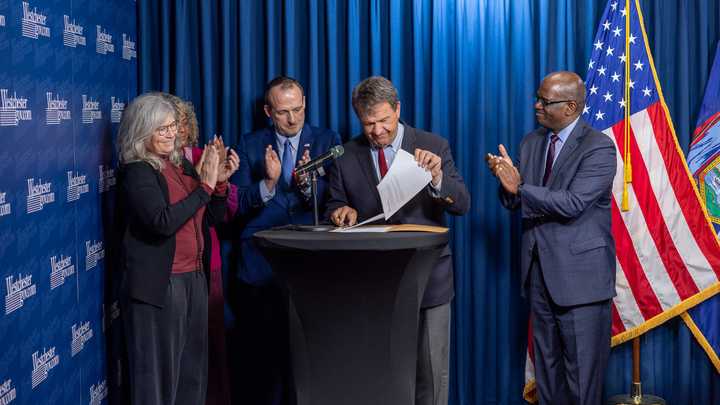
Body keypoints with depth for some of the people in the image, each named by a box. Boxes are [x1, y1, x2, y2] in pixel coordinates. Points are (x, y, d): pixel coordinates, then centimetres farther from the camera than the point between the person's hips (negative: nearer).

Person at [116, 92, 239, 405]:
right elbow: (163, 222, -24)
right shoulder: (137, 172, -10)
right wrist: (205, 185, -20)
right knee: (158, 373, 0)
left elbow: (212, 218, 15)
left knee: (193, 370, 12)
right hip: (159, 284, -7)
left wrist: (220, 181, -2)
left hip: (194, 278, 7)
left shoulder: (182, 165, 11)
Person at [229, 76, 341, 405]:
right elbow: (240, 205, 0)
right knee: (261, 353, 3)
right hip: (261, 264, 1)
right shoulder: (250, 145, 7)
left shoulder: (327, 141, 6)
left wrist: (307, 183, -22)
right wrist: (269, 182, -17)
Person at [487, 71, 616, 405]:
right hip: (539, 270, 7)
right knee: (546, 366, 16)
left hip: (579, 274, -7)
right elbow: (515, 202, 9)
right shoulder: (532, 142, 10)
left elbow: (571, 204, -22)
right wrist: (506, 180, -13)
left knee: (581, 374, 0)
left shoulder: (599, 148, -11)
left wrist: (520, 187, -19)